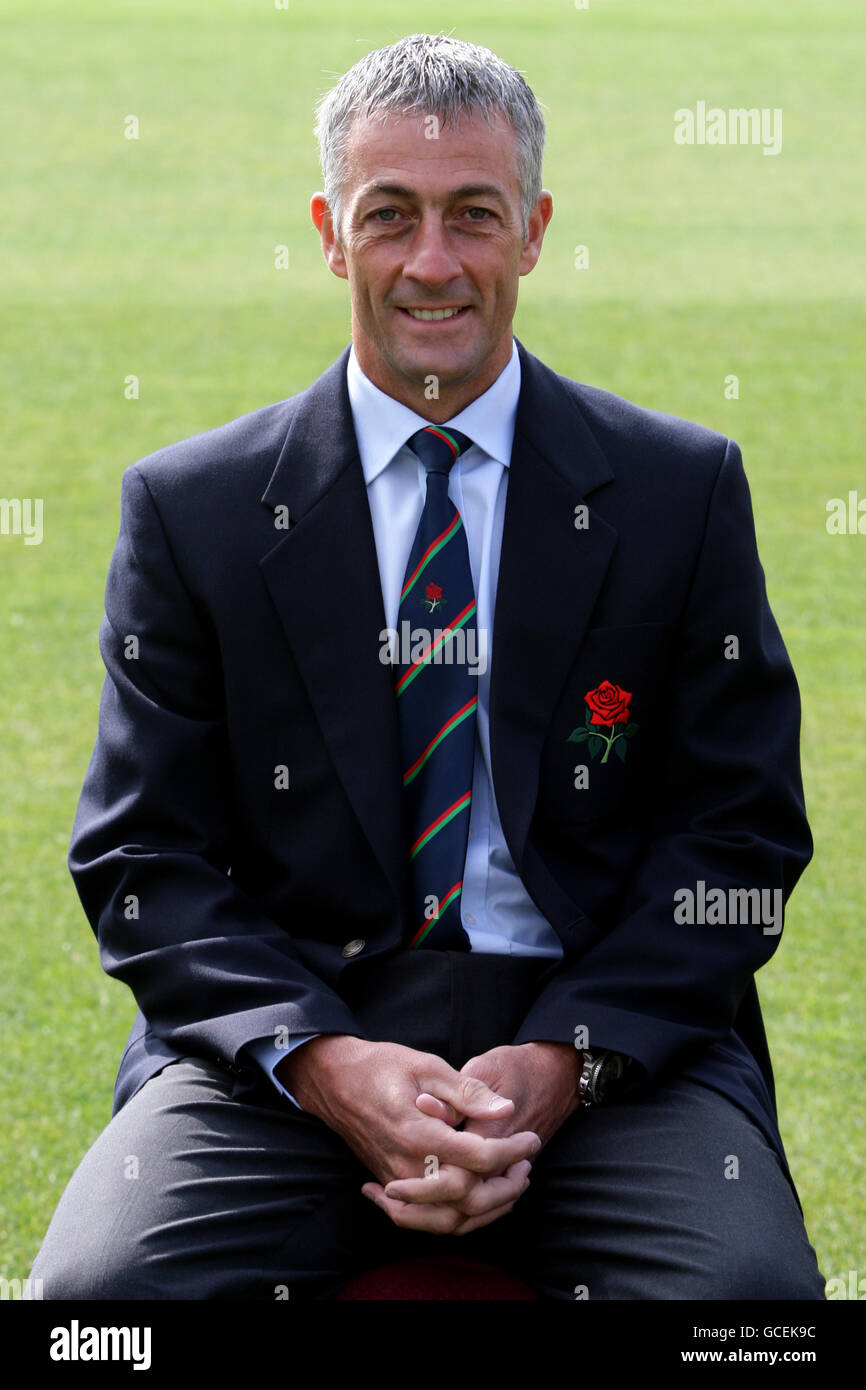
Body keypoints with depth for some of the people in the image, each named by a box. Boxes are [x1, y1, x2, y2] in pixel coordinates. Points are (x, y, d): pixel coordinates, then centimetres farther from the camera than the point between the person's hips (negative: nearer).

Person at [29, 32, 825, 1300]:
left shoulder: (684, 491, 7)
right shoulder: (190, 508, 7)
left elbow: (742, 834, 5)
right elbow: (141, 854, 4)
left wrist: (563, 1062, -11)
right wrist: (321, 1059, -13)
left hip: (607, 1033, 0)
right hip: (282, 1039, 1)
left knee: (747, 1289, -30)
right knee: (97, 1286, -27)